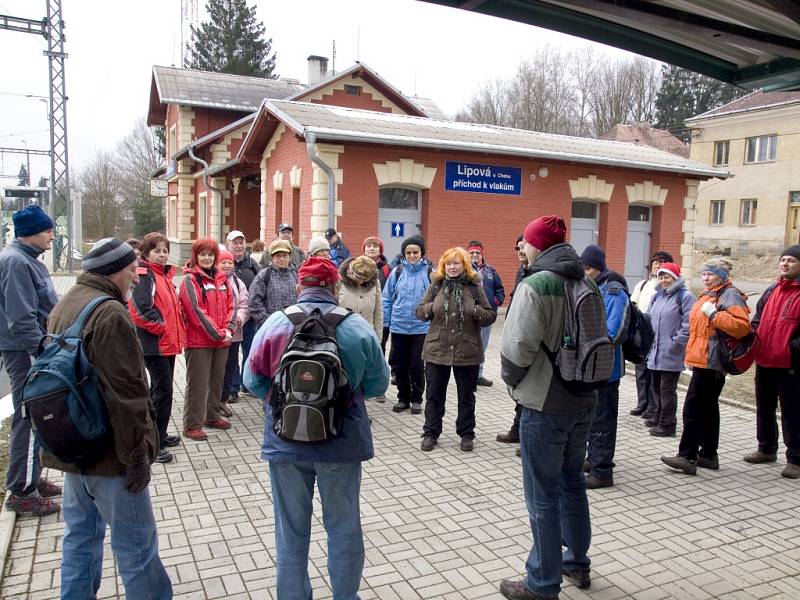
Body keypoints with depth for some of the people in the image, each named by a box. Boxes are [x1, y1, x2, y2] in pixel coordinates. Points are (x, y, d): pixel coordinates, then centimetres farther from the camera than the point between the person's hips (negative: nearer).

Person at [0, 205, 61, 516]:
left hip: (36, 350, 10)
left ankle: (32, 478, 28)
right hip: (27, 353, -10)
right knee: (29, 421, -3)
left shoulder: (28, 260, 14)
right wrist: (44, 351, -21)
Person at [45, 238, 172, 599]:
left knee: (81, 534, 20)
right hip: (108, 452, -9)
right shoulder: (110, 313, -20)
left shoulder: (63, 307, 10)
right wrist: (138, 455, -17)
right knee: (136, 543, 2)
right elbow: (126, 393, -24)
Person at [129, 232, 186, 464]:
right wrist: (162, 327, -16)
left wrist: (177, 329, 11)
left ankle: (158, 434, 31)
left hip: (168, 342, 9)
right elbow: (141, 310, -23)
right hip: (154, 344, -9)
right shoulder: (143, 275, -12)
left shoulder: (165, 275, 16)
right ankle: (155, 444, 1)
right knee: (163, 390, -7)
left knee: (161, 388, 18)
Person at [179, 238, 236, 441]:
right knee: (197, 383, -2)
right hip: (198, 340, -6)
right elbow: (196, 310, -15)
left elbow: (230, 306, 10)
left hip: (222, 340, 6)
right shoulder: (190, 279, -8)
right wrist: (217, 333, -15)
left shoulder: (222, 278, 12)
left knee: (217, 380, 16)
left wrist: (228, 329, -6)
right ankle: (192, 425, 6)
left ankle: (212, 416, 30)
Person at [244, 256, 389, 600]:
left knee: (291, 529, 17)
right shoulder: (357, 326, -11)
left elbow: (253, 381, -2)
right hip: (342, 442, 0)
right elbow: (378, 384, -2)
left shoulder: (274, 324, -10)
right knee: (343, 526, 18)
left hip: (286, 442, 1)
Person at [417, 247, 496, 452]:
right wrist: (432, 307, -13)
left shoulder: (475, 287, -2)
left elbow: (490, 316, 0)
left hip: (467, 352, -1)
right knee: (434, 394, 9)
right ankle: (430, 433, 23)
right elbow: (420, 312, 6)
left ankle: (466, 434, 27)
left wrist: (476, 311, -19)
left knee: (466, 395, 12)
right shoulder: (436, 285, 2)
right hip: (437, 350, 1)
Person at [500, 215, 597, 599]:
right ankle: (578, 563, 38)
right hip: (584, 401, 8)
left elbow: (518, 348, -21)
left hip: (546, 405, -8)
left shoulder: (535, 285, -17)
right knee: (572, 482, 22)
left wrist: (513, 381, -3)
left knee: (543, 496, 4)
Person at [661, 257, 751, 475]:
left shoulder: (730, 295, -10)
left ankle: (687, 457, -6)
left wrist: (714, 314, -23)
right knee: (708, 408, 15)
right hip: (703, 360, 10)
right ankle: (708, 454, 24)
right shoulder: (708, 295, 18)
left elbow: (742, 326, -23)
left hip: (711, 361, -10)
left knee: (693, 408, -9)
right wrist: (693, 354, 24)